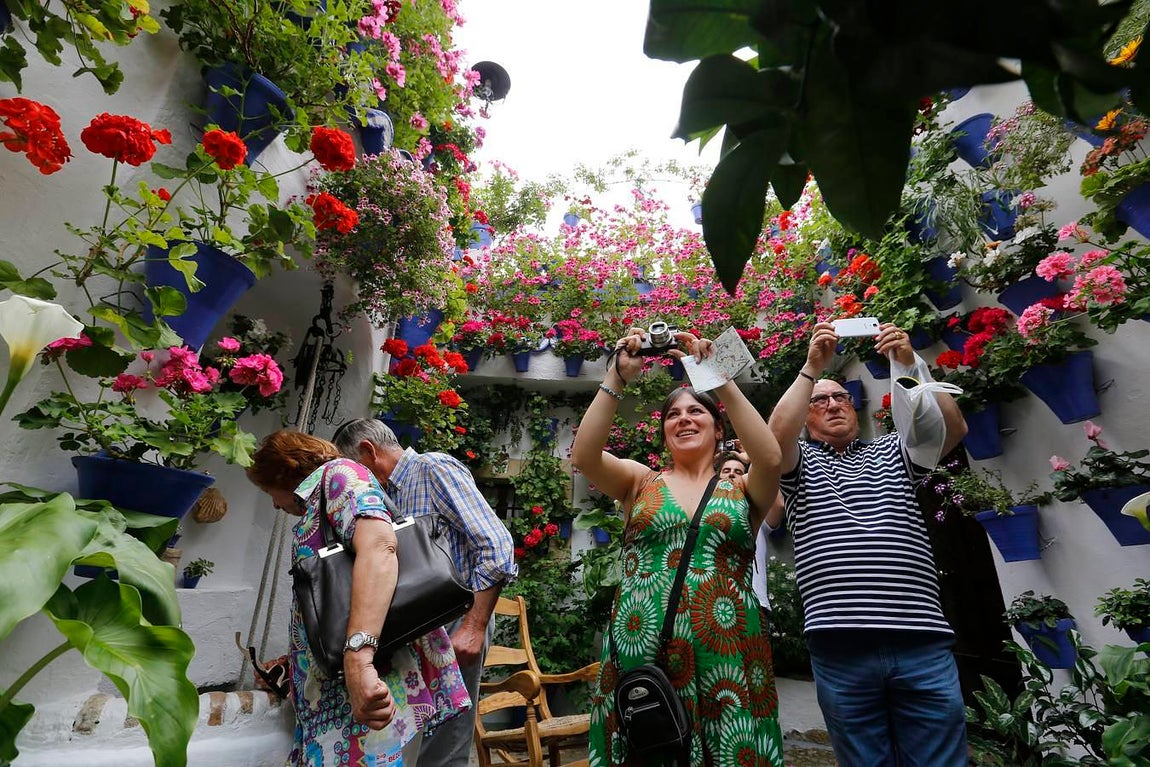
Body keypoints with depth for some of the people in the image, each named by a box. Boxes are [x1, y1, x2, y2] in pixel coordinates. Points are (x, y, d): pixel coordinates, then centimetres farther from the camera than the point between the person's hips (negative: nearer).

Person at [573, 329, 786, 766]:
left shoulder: (742, 491, 6)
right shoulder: (641, 483, 7)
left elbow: (770, 458, -16)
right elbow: (583, 455, -10)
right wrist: (617, 376, -15)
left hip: (725, 656, 0)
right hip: (642, 652, 0)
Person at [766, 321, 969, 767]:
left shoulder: (892, 452, 19)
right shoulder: (800, 463, 12)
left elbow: (953, 428, 3)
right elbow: (776, 436, -11)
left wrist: (910, 364, -6)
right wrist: (812, 367, -9)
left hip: (923, 642, 2)